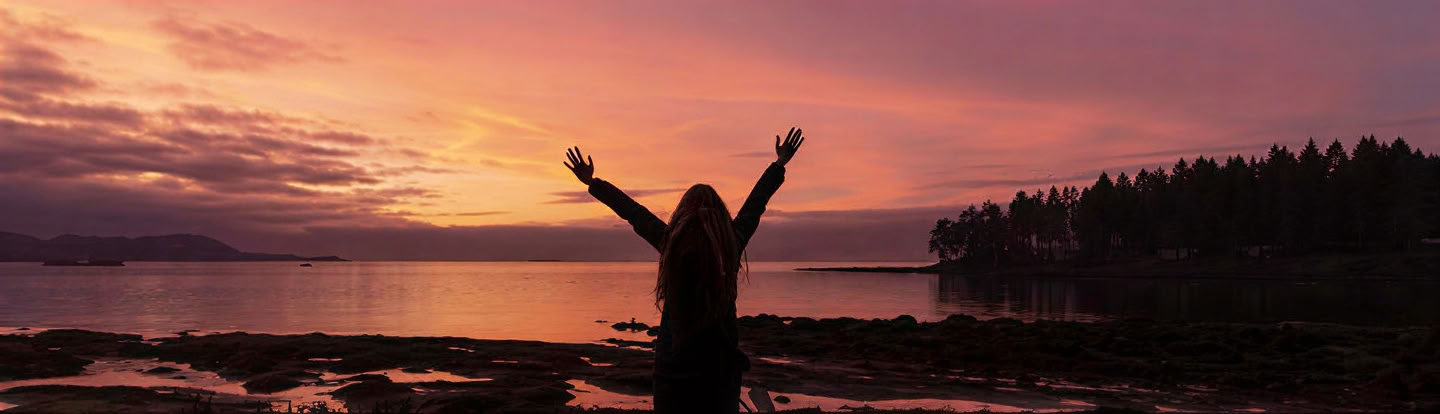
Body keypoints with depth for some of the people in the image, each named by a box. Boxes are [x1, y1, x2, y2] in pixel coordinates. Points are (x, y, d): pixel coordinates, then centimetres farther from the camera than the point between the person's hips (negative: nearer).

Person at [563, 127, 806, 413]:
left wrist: (593, 183, 16)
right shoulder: (732, 244, -5)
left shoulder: (671, 242, -8)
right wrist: (779, 165, 23)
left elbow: (633, 212, 3)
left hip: (674, 362, 0)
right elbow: (754, 205, 8)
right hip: (720, 361, 1)